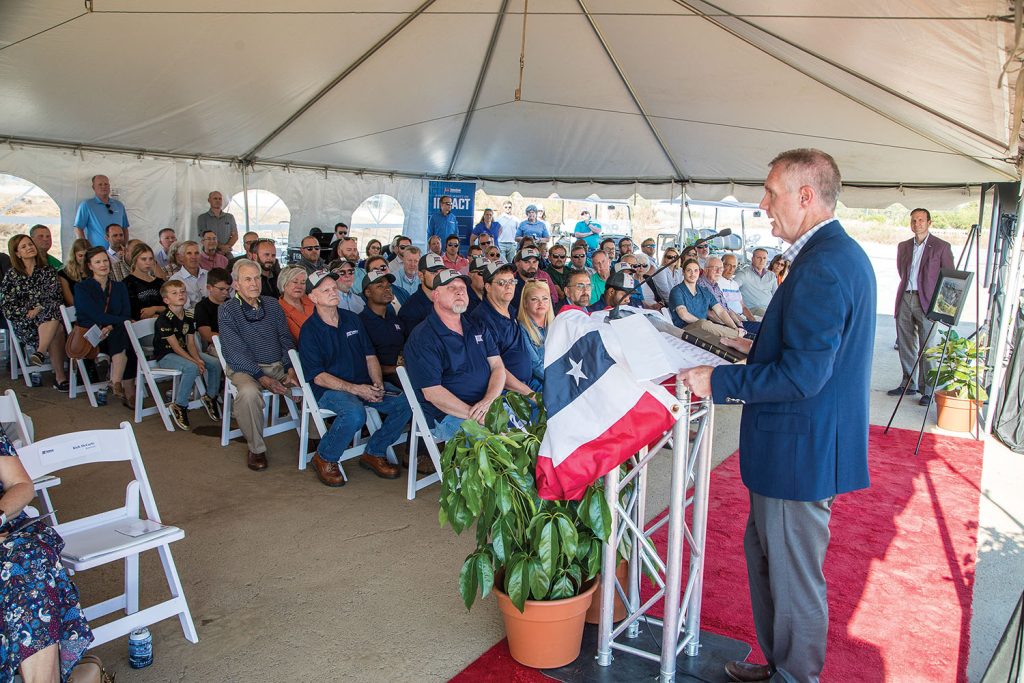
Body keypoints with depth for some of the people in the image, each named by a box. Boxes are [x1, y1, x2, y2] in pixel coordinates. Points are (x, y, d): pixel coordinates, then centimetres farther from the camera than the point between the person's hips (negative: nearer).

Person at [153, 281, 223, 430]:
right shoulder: (164, 319, -18)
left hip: (184, 352, 7)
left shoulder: (189, 316, 4)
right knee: (191, 368, -34)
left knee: (215, 363, -8)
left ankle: (211, 397, 14)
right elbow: (175, 346, -22)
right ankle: (179, 406, -20)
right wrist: (195, 361, -27)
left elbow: (190, 343, 2)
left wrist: (198, 358, -17)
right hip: (165, 355, -7)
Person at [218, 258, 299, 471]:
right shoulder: (227, 310, -2)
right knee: (249, 392, -37)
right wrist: (264, 378, -22)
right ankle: (255, 448, -16)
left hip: (279, 366, 4)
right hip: (245, 367, -4)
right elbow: (235, 352, -11)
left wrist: (291, 370, -8)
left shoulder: (272, 304, 11)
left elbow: (286, 340, 10)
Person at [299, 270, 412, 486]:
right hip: (329, 388, -5)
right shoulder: (310, 330, -5)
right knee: (355, 413, -37)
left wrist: (378, 383, -7)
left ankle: (374, 452, 2)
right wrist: (356, 389, -21)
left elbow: (370, 356, 13)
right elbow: (318, 377, -11)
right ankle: (324, 458, -10)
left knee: (405, 403, -16)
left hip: (364, 384, 6)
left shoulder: (352, 319, 11)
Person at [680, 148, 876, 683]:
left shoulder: (821, 267, -24)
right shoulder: (844, 254, 10)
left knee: (793, 579, 7)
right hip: (809, 444, 11)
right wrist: (760, 348, 16)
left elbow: (802, 375, -28)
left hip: (800, 453, -11)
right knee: (764, 554, 23)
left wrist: (719, 381, -21)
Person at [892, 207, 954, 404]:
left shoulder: (941, 247, 0)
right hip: (904, 299, 5)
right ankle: (907, 384, 21)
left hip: (926, 302, -5)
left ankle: (926, 390, 3)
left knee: (926, 348, -4)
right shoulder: (903, 246, 13)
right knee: (905, 346, 9)